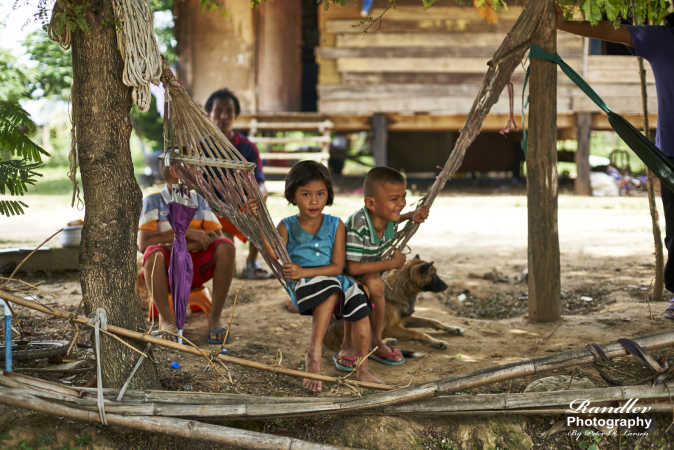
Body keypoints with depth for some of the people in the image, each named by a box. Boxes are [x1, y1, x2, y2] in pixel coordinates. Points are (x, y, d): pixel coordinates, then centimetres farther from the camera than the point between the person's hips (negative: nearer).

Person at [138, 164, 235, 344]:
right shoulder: (153, 201, -5)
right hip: (167, 272, -3)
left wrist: (186, 247, -19)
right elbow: (143, 244, -15)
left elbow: (218, 236, -2)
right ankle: (167, 320, -26)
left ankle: (214, 318, -19)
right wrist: (185, 232, -20)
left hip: (196, 271, 3)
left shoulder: (199, 201, 7)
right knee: (154, 253, -35)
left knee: (226, 246, -22)